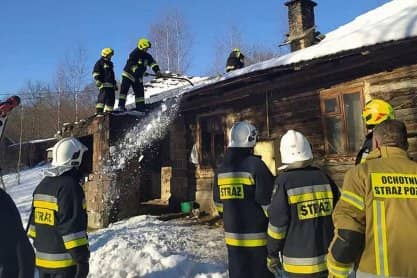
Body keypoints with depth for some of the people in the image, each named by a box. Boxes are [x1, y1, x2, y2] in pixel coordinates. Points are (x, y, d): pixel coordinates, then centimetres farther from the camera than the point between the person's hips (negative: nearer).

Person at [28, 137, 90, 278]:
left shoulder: (42, 185, 9)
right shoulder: (69, 186, -19)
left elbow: (34, 221, 16)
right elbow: (73, 227, -22)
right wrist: (82, 258, -17)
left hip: (42, 259, 9)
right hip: (65, 262, -8)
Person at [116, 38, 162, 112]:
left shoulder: (147, 56, 2)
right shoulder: (134, 54, -18)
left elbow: (153, 63, -7)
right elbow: (132, 64, -29)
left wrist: (157, 71, -24)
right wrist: (138, 71, -38)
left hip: (138, 77, 6)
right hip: (128, 74, -6)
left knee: (140, 91, 3)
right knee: (124, 89, -10)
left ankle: (140, 106, 7)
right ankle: (121, 105, -9)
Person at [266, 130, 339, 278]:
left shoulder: (284, 182, -14)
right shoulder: (324, 178, -1)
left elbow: (277, 223, -13)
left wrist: (272, 255, 0)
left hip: (298, 263, -4)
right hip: (328, 259, 4)